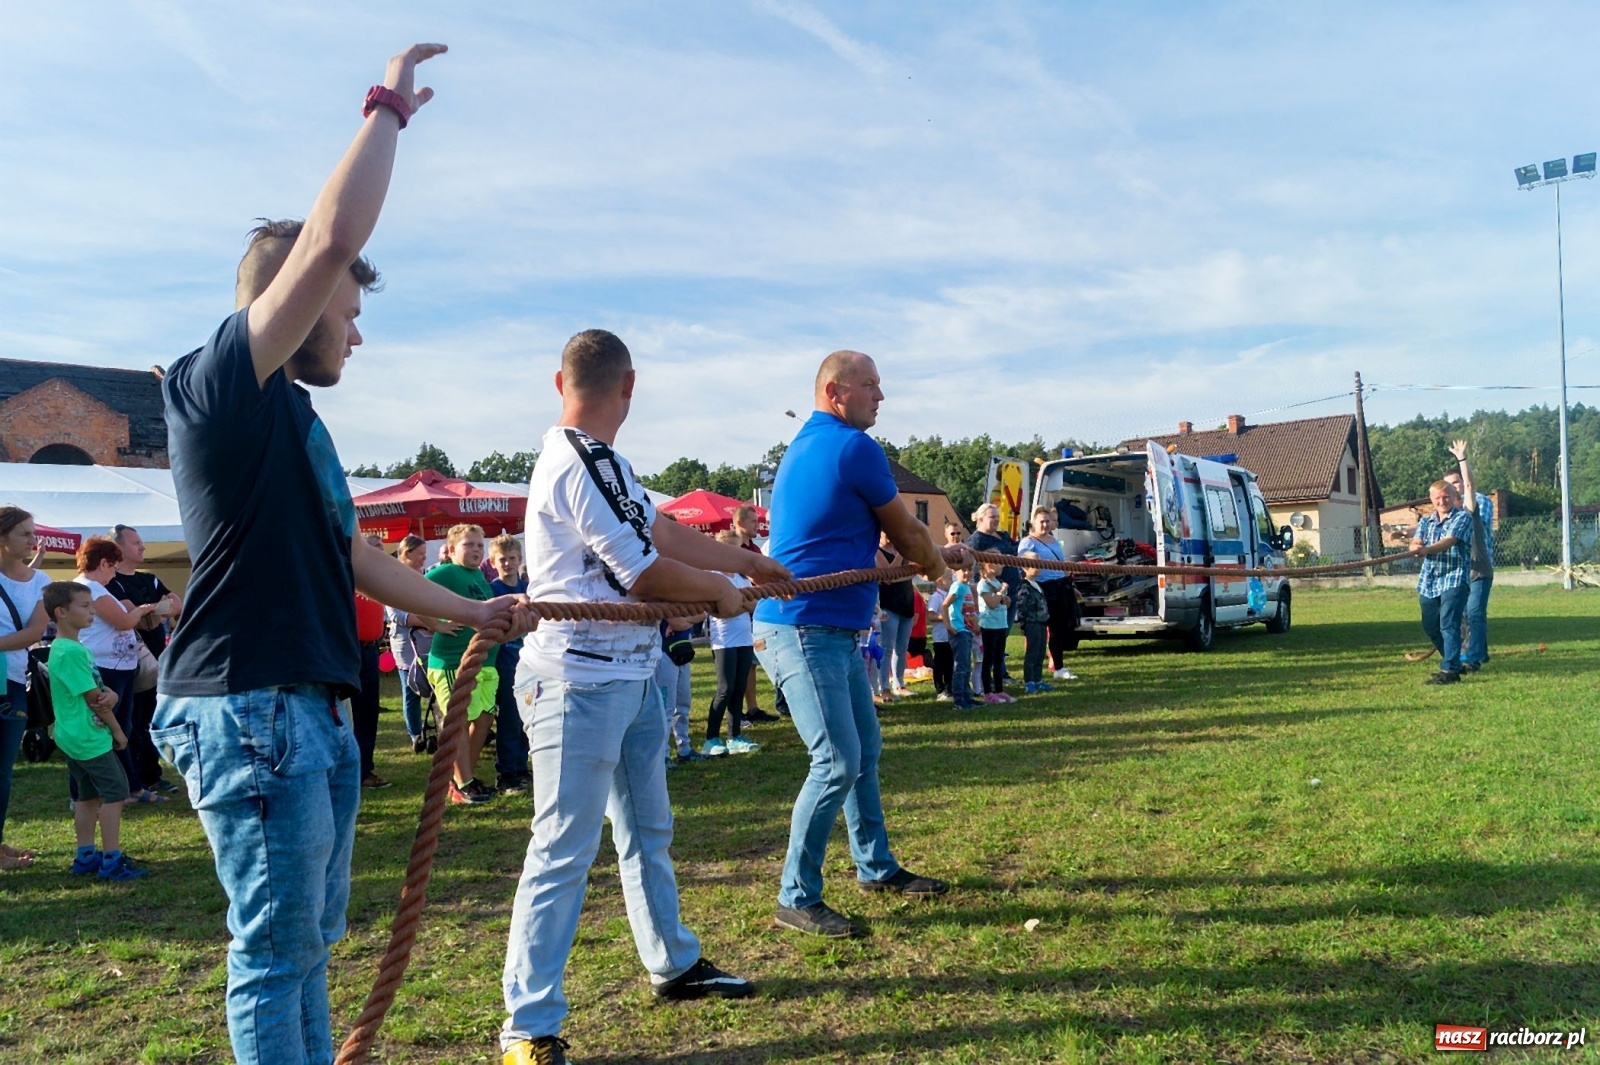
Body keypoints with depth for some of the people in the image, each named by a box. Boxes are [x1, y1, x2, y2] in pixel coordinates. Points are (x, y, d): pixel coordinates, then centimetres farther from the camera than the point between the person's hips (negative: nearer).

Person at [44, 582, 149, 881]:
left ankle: (85, 857, 22)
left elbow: (100, 691, 12)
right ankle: (111, 860, -4)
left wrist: (110, 695, -12)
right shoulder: (70, 651, -20)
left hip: (75, 736, 10)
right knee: (116, 791, -7)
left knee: (89, 794, 15)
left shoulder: (71, 647, 11)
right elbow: (93, 697, -18)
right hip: (88, 736, -10)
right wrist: (118, 731, -8)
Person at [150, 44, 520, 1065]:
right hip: (251, 710, -9)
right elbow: (331, 239, -21)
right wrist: (390, 108, -10)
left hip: (317, 710, 9)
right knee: (275, 950, 1)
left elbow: (357, 558, 25)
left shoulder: (293, 417, 18)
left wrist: (473, 610, 33)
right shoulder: (220, 385, -9)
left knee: (309, 942, 18)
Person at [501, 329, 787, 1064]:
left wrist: (747, 559, 27)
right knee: (564, 852, -4)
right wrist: (722, 590, -2)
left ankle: (674, 966, 38)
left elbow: (660, 531, 19)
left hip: (631, 672, 10)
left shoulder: (599, 460, 10)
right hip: (580, 680, -10)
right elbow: (646, 572, -20)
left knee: (647, 830, 21)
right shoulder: (580, 463, -20)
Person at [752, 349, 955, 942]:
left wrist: (911, 557, 24)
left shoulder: (807, 445, 17)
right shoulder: (854, 447, -13)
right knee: (837, 762, -8)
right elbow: (906, 532, -2)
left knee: (865, 751, 18)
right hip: (804, 631, -11)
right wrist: (935, 564, 18)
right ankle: (797, 899, 4)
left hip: (834, 631, 11)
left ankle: (876, 868, 32)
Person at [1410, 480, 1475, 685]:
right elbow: (1415, 544, 0)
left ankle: (1450, 670, -12)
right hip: (1429, 580, 6)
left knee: (1448, 624, -13)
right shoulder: (1426, 521, 15)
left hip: (1454, 579, -6)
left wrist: (1425, 549, -34)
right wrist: (1416, 546, -25)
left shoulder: (1462, 518, -3)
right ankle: (1453, 662, 29)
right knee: (1430, 626, 11)